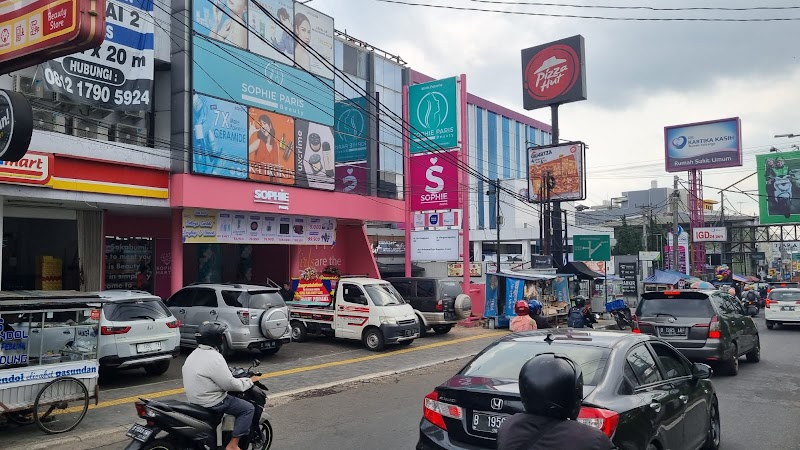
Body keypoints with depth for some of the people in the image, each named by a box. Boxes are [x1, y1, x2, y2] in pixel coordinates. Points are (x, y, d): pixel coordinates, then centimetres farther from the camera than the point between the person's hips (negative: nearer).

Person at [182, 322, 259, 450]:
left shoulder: (194, 354, 7)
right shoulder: (214, 358, -23)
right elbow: (230, 384, -21)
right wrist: (250, 381, -7)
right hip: (211, 403, -10)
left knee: (233, 398, 29)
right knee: (248, 408, -5)